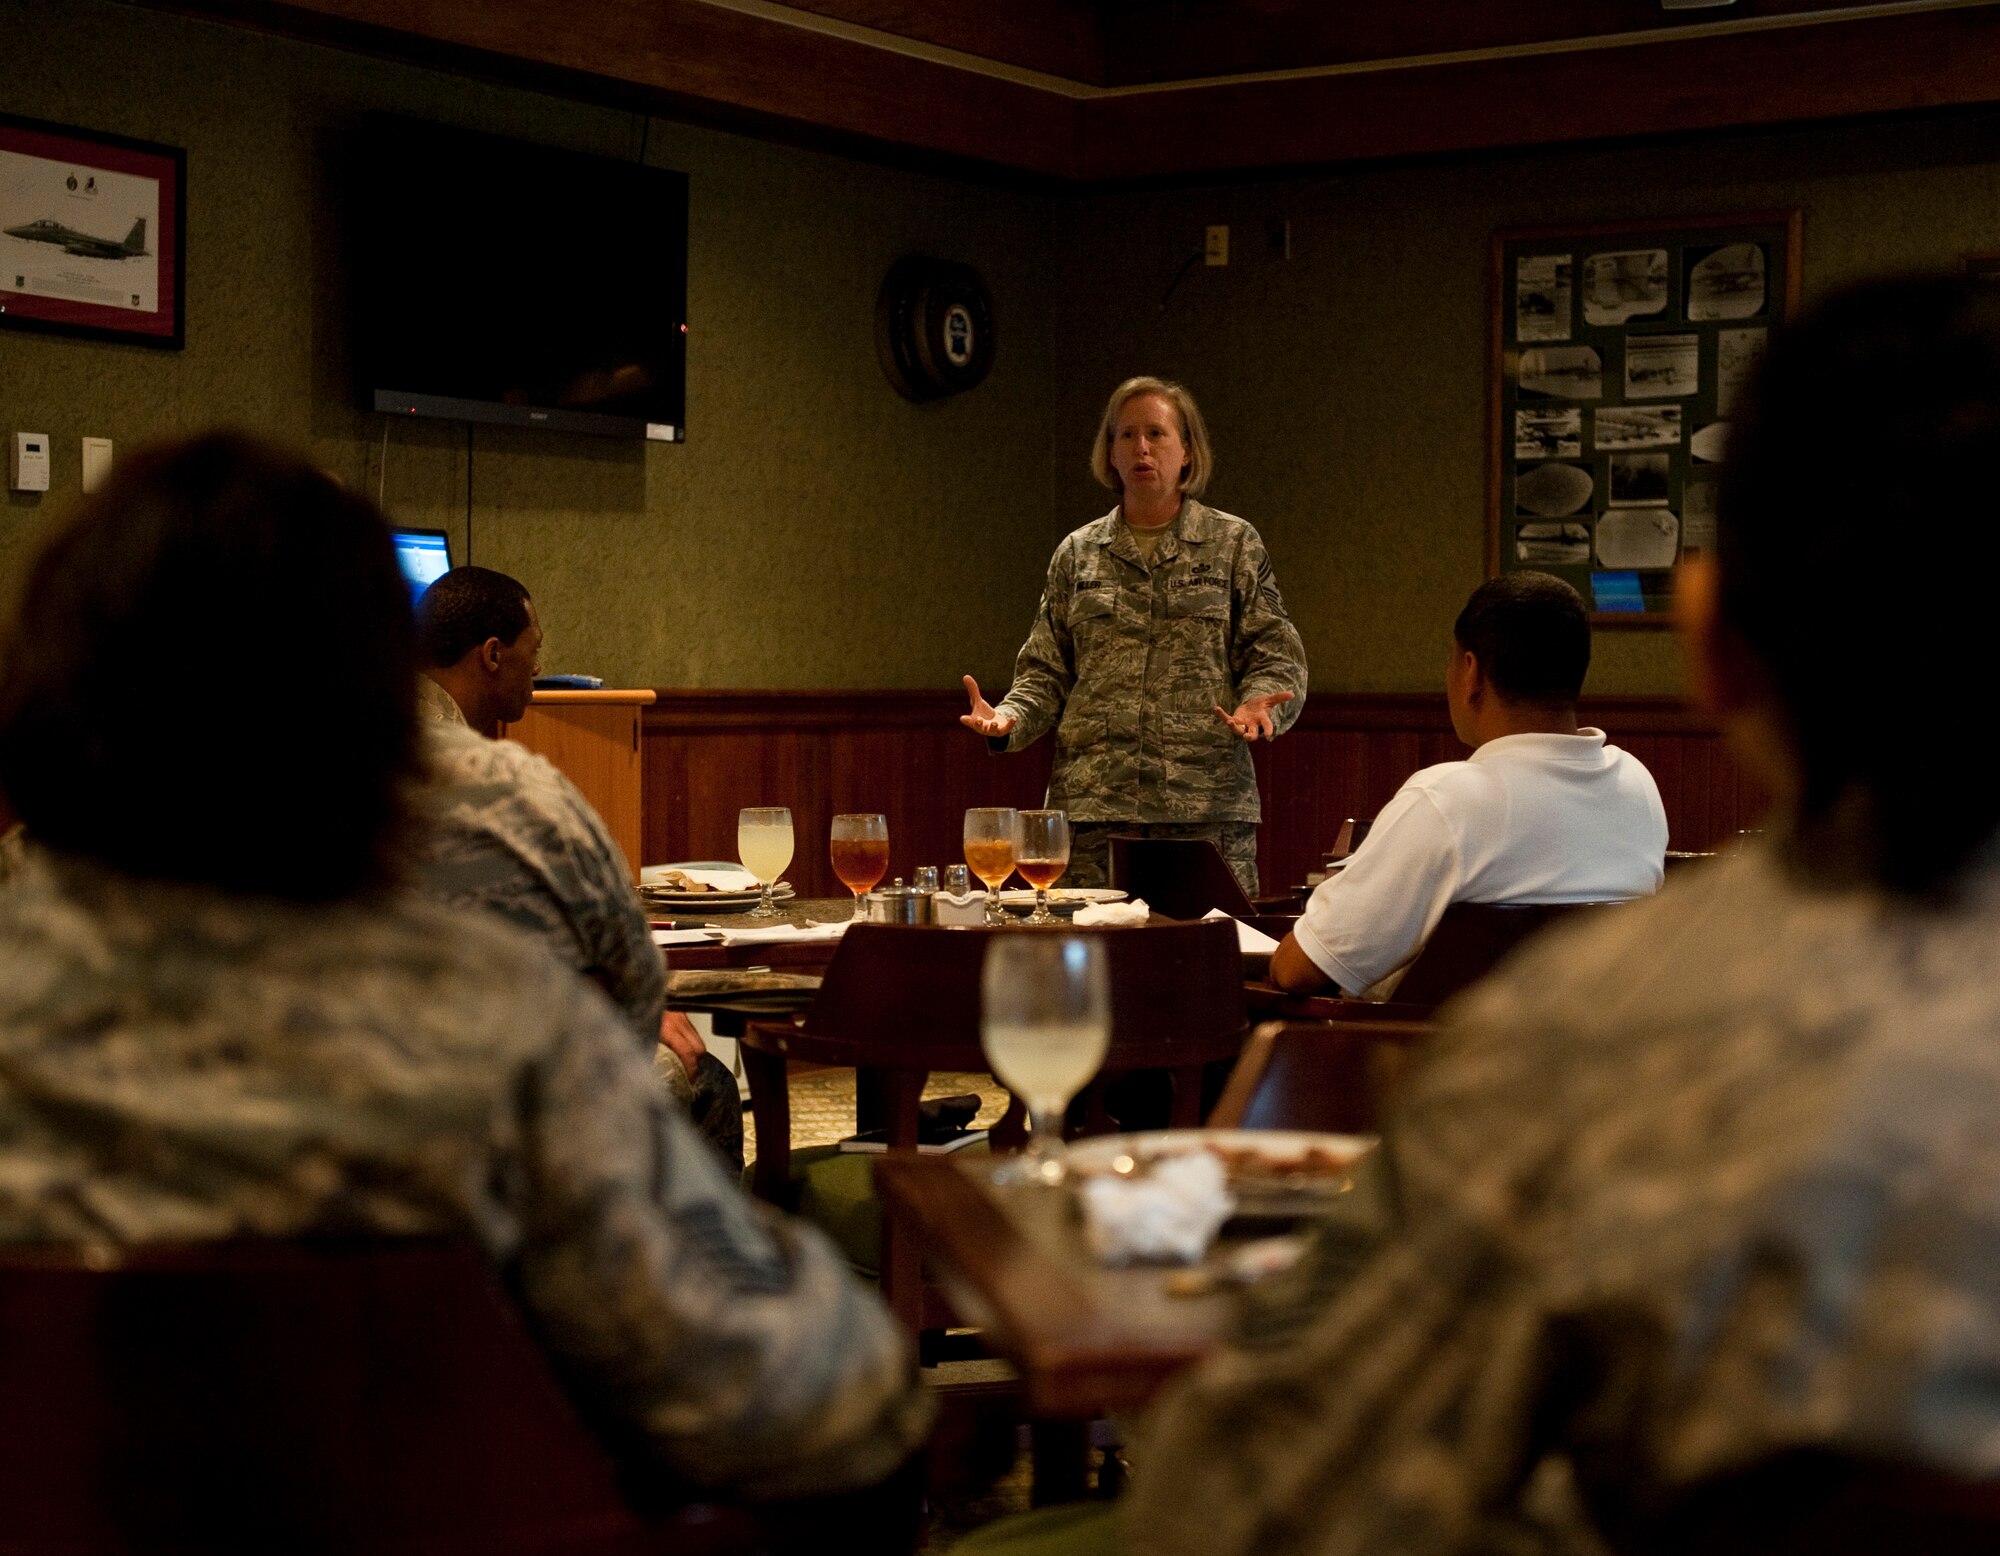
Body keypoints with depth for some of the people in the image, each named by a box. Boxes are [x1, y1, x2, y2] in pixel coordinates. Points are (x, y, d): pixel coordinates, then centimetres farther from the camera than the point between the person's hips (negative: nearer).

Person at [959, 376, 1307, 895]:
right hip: (1092, 803, 2)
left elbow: (1275, 657, 7)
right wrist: (1008, 720, -4)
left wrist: (1260, 704, -14)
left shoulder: (1234, 544, 10)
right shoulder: (1077, 554, 15)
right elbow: (1046, 672, 15)